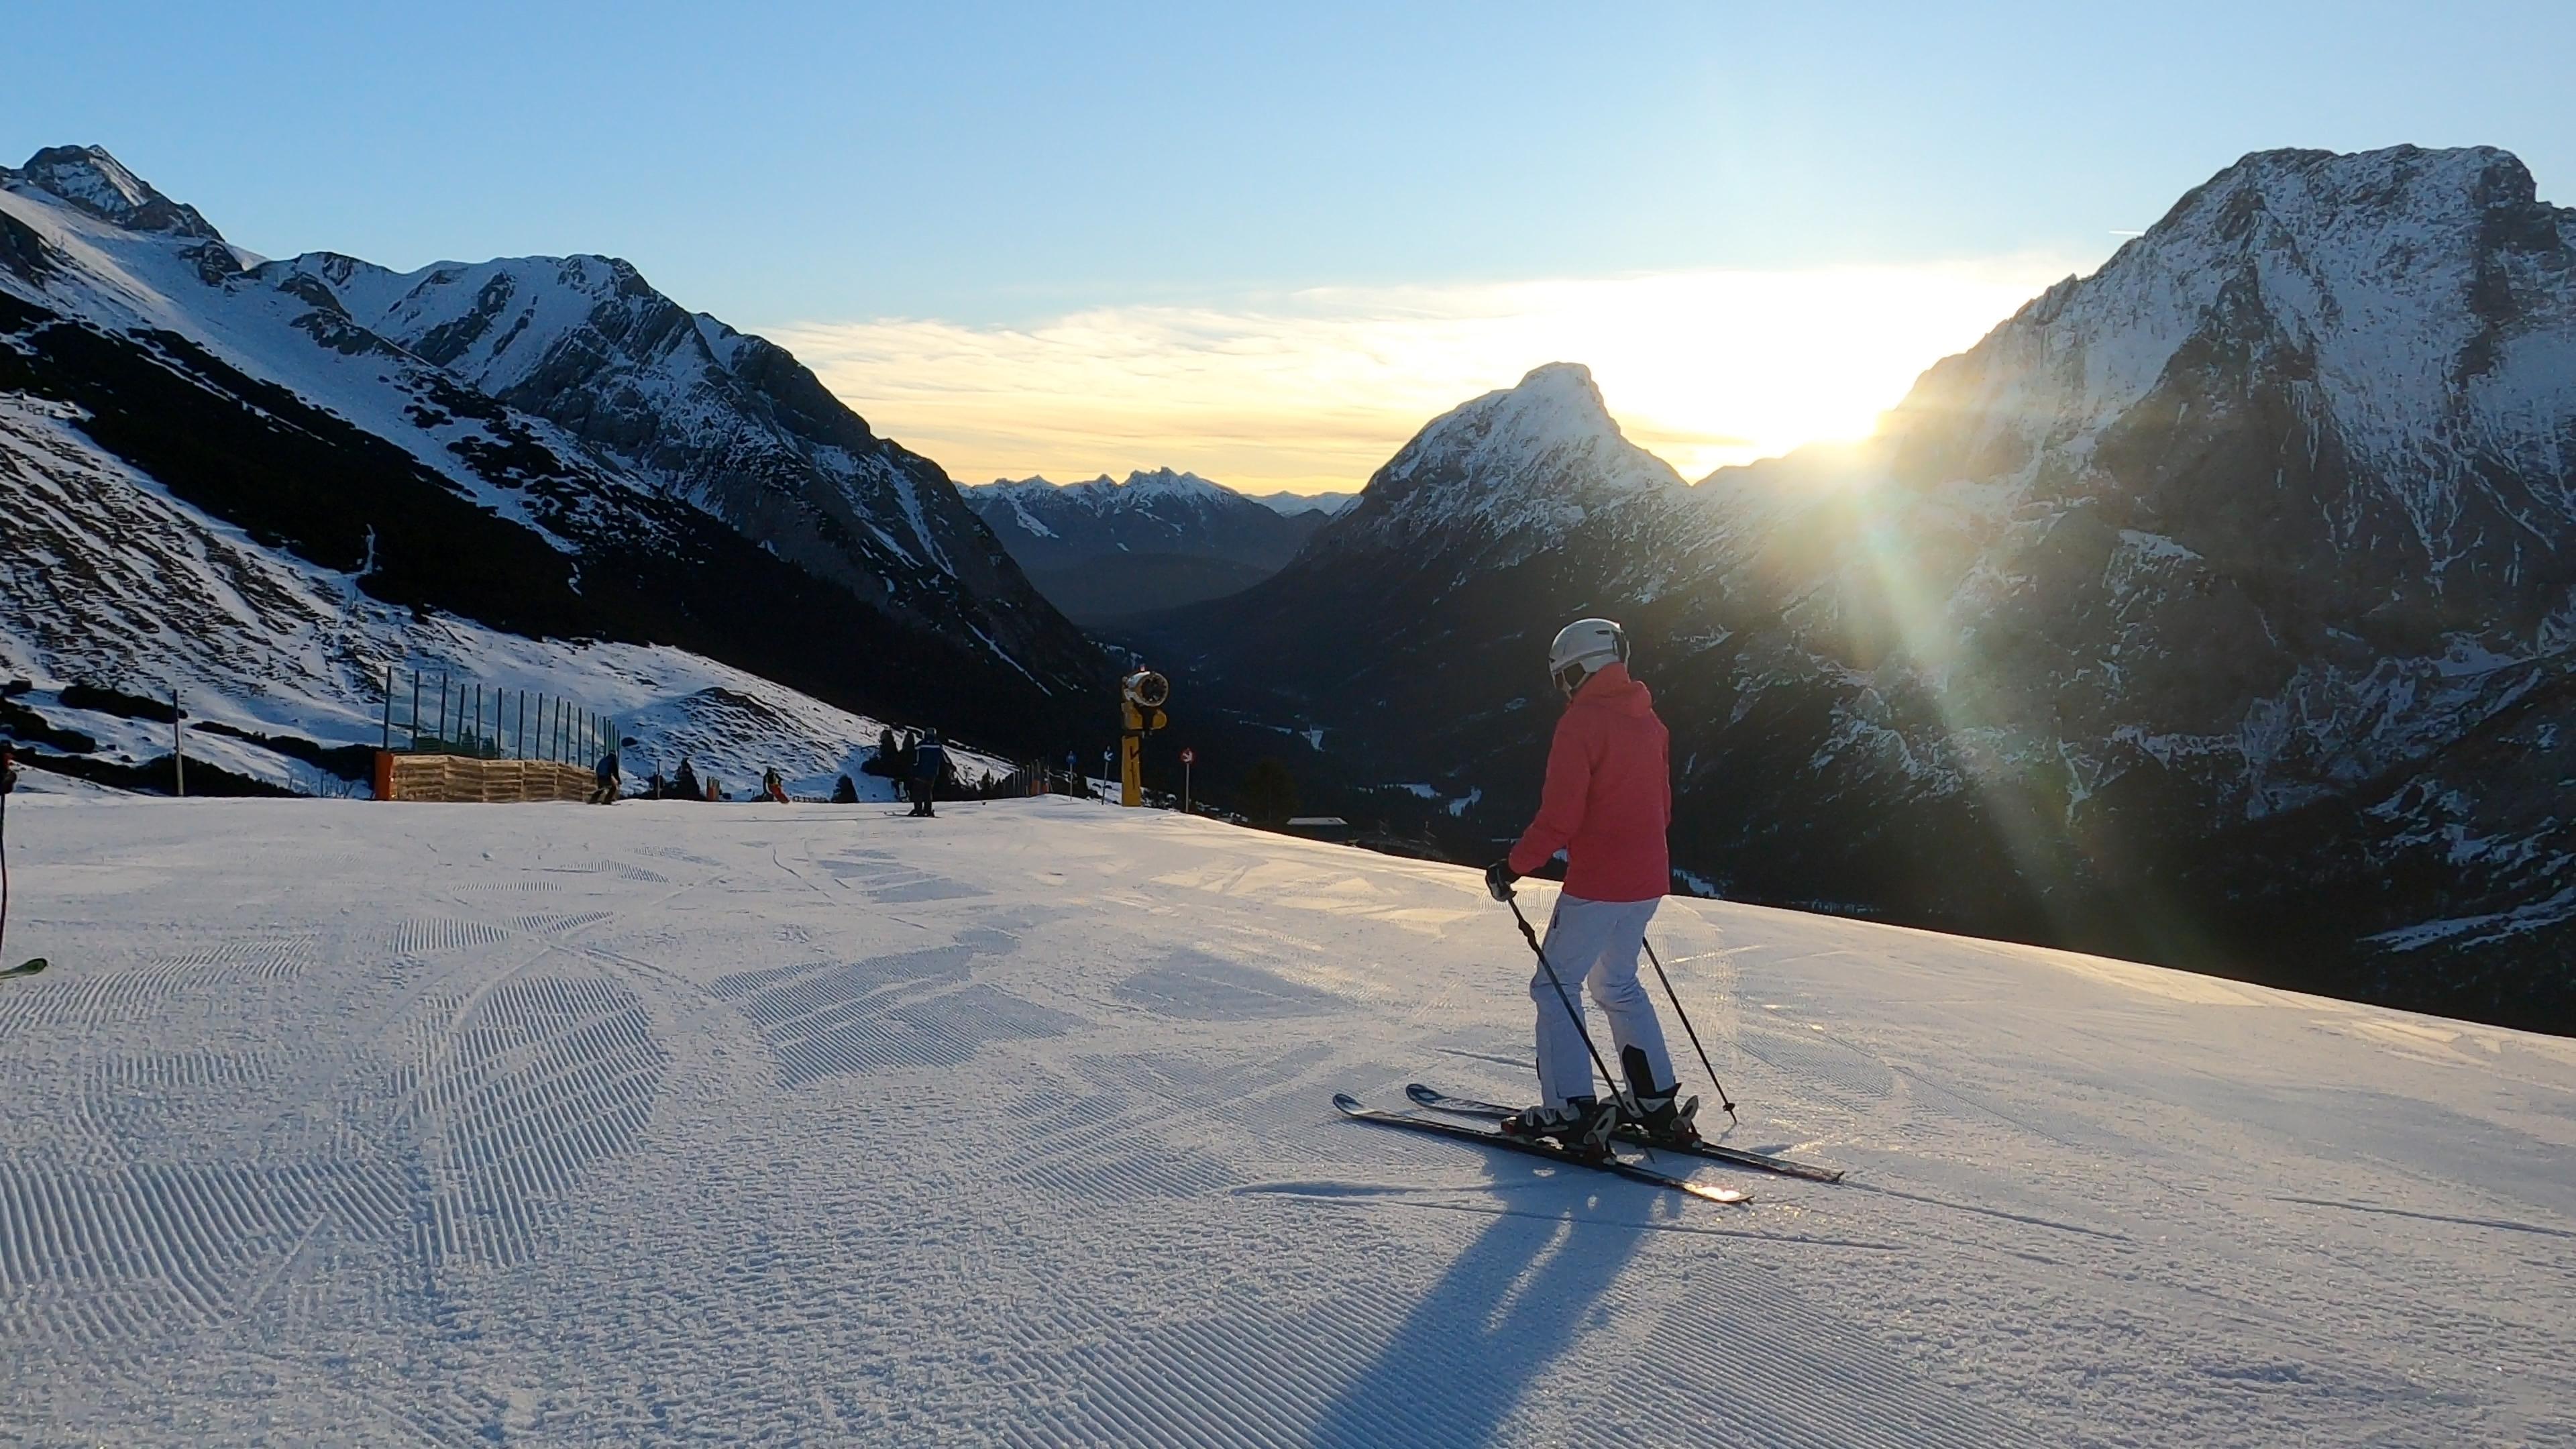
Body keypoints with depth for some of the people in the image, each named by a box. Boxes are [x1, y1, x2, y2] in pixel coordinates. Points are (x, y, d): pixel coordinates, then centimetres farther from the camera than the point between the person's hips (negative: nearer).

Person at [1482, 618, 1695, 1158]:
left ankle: (1569, 1112, -3)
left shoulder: (1581, 722, -14)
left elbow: (1559, 816, -20)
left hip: (1596, 884, -8)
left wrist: (1514, 866, -10)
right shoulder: (1649, 721, 11)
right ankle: (1657, 1103, 23)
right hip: (1648, 881, 8)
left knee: (1556, 986, 2)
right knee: (1617, 983, 22)